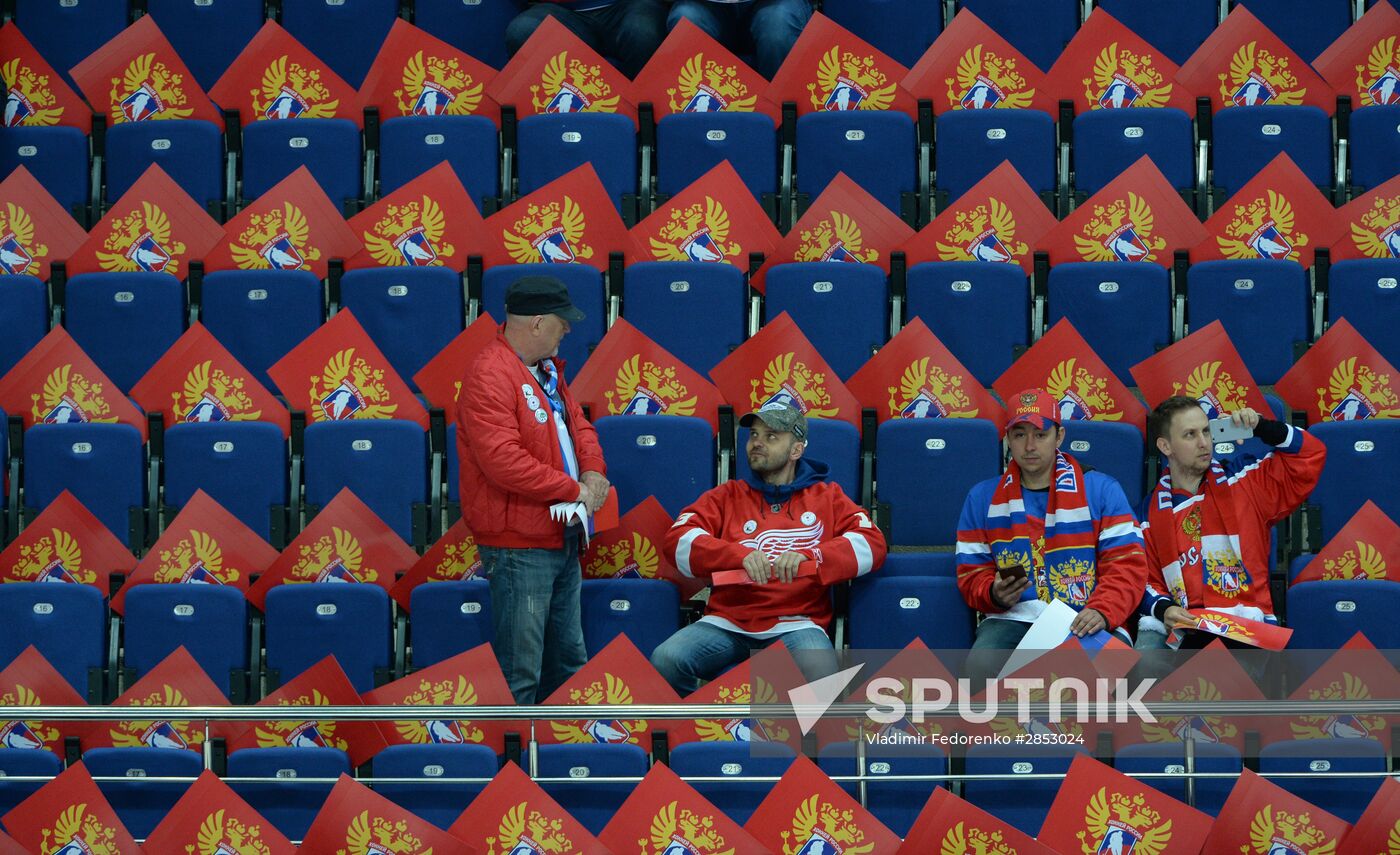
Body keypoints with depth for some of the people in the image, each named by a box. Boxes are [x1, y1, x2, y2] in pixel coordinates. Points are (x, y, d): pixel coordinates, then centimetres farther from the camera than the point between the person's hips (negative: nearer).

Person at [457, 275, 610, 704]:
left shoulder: (547, 370, 14)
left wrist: (592, 473, -1)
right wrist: (573, 490, -18)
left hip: (562, 539, 10)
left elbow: (577, 424, 22)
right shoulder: (490, 375, -19)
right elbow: (503, 460, -27)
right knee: (520, 674, -8)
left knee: (568, 660, 18)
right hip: (519, 547, -10)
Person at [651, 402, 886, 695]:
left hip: (796, 623, -2)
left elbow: (872, 544, 2)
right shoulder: (727, 496, 17)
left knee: (819, 673, -36)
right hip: (728, 623, 2)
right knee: (665, 661, -27)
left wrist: (807, 557, -16)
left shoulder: (827, 497, 16)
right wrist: (741, 555, -16)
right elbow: (679, 541, 3)